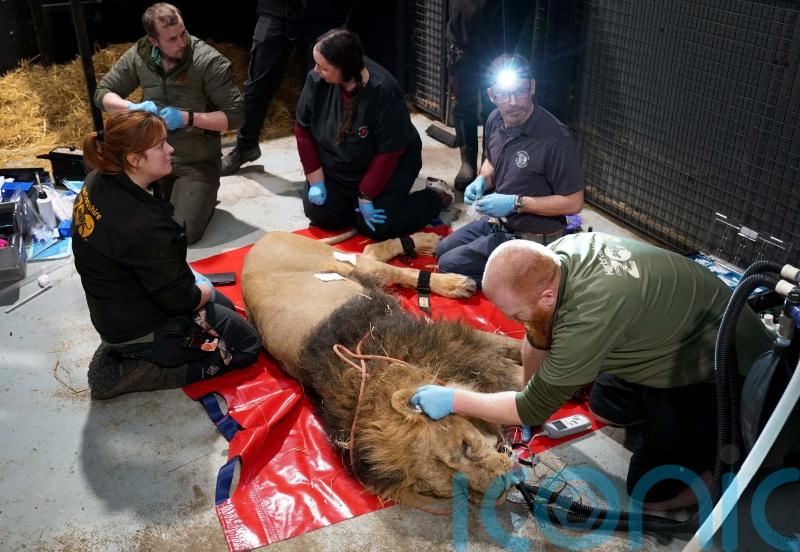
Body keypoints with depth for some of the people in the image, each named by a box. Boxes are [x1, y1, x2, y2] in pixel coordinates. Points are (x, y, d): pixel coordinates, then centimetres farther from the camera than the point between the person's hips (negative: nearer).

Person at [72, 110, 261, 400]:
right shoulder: (144, 225, -35)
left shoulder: (97, 183, -7)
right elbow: (180, 300, -24)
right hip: (142, 330, -9)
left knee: (224, 306, 25)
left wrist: (189, 277, 1)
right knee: (245, 343, 4)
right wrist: (206, 290, -2)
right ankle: (124, 374, -1)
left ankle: (119, 352, 15)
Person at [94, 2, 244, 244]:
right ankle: (170, 193, 22)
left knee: (183, 234, -17)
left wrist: (188, 118, -25)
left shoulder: (209, 61, -17)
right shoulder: (139, 55, -4)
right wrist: (134, 107, -16)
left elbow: (236, 115, -16)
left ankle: (202, 196, 15)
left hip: (196, 161, -4)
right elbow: (102, 93, 5)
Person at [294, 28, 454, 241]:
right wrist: (316, 181, -9)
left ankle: (437, 196, 9)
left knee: (374, 227, -14)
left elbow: (388, 153, -25)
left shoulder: (384, 91, -32)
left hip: (388, 167, -4)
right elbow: (303, 129, -7)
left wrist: (366, 196, -21)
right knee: (321, 215, -7)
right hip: (336, 168, 5)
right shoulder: (317, 80, -19)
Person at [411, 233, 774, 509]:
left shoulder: (590, 315, -38)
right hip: (677, 334, 8)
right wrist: (530, 398, 11)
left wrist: (453, 400, -16)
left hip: (725, 373, -8)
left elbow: (533, 410, -24)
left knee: (650, 491, -4)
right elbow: (537, 339, 2)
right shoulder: (554, 256, -16)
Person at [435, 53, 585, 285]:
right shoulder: (495, 120, -4)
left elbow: (573, 203, -22)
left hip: (532, 237, -8)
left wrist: (515, 203, -25)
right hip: (497, 220, 8)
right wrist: (482, 180, -5)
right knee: (442, 250, 16)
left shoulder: (556, 139, -27)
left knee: (449, 265, -12)